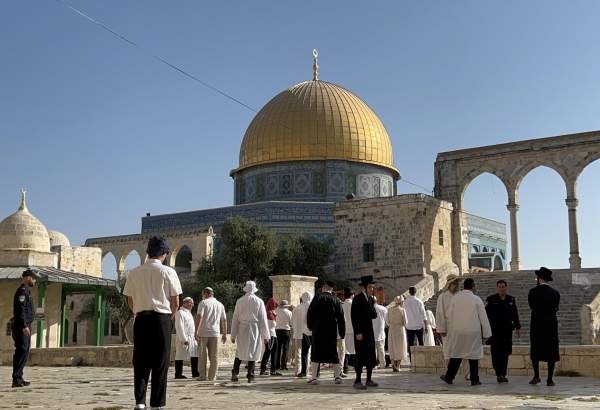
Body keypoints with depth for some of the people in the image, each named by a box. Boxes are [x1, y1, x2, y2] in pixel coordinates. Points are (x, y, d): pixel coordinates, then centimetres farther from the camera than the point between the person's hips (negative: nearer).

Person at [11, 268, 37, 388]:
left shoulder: (27, 291, 19)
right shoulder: (22, 291, -12)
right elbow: (20, 310, -21)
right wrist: (24, 326, -25)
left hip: (25, 326, 10)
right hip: (21, 327, -10)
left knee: (24, 351, 12)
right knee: (21, 351, -12)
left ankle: (19, 378, 17)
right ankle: (16, 379, -12)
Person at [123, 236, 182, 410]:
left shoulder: (134, 273, 2)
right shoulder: (168, 272, -5)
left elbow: (130, 301, 6)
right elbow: (175, 302, -3)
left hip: (141, 319, 2)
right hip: (162, 319, -2)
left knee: (140, 362, 8)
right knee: (160, 363, 4)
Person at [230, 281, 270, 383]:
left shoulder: (239, 301, 2)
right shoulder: (259, 302, -2)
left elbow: (235, 319, 4)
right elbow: (263, 319, -1)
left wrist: (233, 335, 10)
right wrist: (266, 335, 4)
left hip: (242, 329, 2)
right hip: (254, 329, -2)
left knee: (240, 351, 13)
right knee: (252, 352, 4)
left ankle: (235, 373, 1)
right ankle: (250, 376, 5)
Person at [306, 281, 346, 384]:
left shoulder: (318, 298, -4)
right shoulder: (336, 300, 3)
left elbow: (310, 313, -4)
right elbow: (341, 317, 4)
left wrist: (310, 326, 10)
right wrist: (342, 332, 10)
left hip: (318, 330, -3)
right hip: (332, 331, 3)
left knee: (315, 353, 4)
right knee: (333, 353, 11)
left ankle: (314, 377, 1)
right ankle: (337, 376, 8)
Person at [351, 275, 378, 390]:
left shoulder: (371, 299, 14)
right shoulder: (357, 299, -10)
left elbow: (374, 315, 9)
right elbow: (354, 317, -14)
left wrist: (365, 314, -11)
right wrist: (358, 332, -18)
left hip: (370, 331, 8)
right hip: (360, 333, -8)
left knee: (371, 356, 9)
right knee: (360, 356, -7)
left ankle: (369, 380, 16)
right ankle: (358, 381, -2)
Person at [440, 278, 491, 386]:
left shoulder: (455, 297, 0)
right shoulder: (476, 299, -5)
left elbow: (450, 315, 5)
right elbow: (483, 318, -3)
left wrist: (451, 329, 17)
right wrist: (486, 334, 4)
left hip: (457, 330, 2)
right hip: (473, 332, -2)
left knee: (456, 354, 10)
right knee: (473, 356, 5)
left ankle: (449, 377, 14)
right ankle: (474, 380, 7)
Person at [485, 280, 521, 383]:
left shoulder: (511, 300, 11)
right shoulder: (491, 299, 1)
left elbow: (515, 314, 18)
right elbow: (485, 313, 1)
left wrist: (517, 327, 14)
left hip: (507, 330, 4)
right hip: (494, 331, -3)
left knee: (505, 353, 5)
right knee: (496, 352, -8)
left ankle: (502, 374, 12)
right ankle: (499, 374, -8)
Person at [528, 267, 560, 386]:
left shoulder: (533, 292, -5)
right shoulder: (555, 293, 0)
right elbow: (556, 309, 10)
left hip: (536, 325, -1)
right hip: (551, 325, 1)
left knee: (535, 351, 12)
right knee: (551, 353, 5)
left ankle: (536, 376, 5)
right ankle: (550, 379, 3)